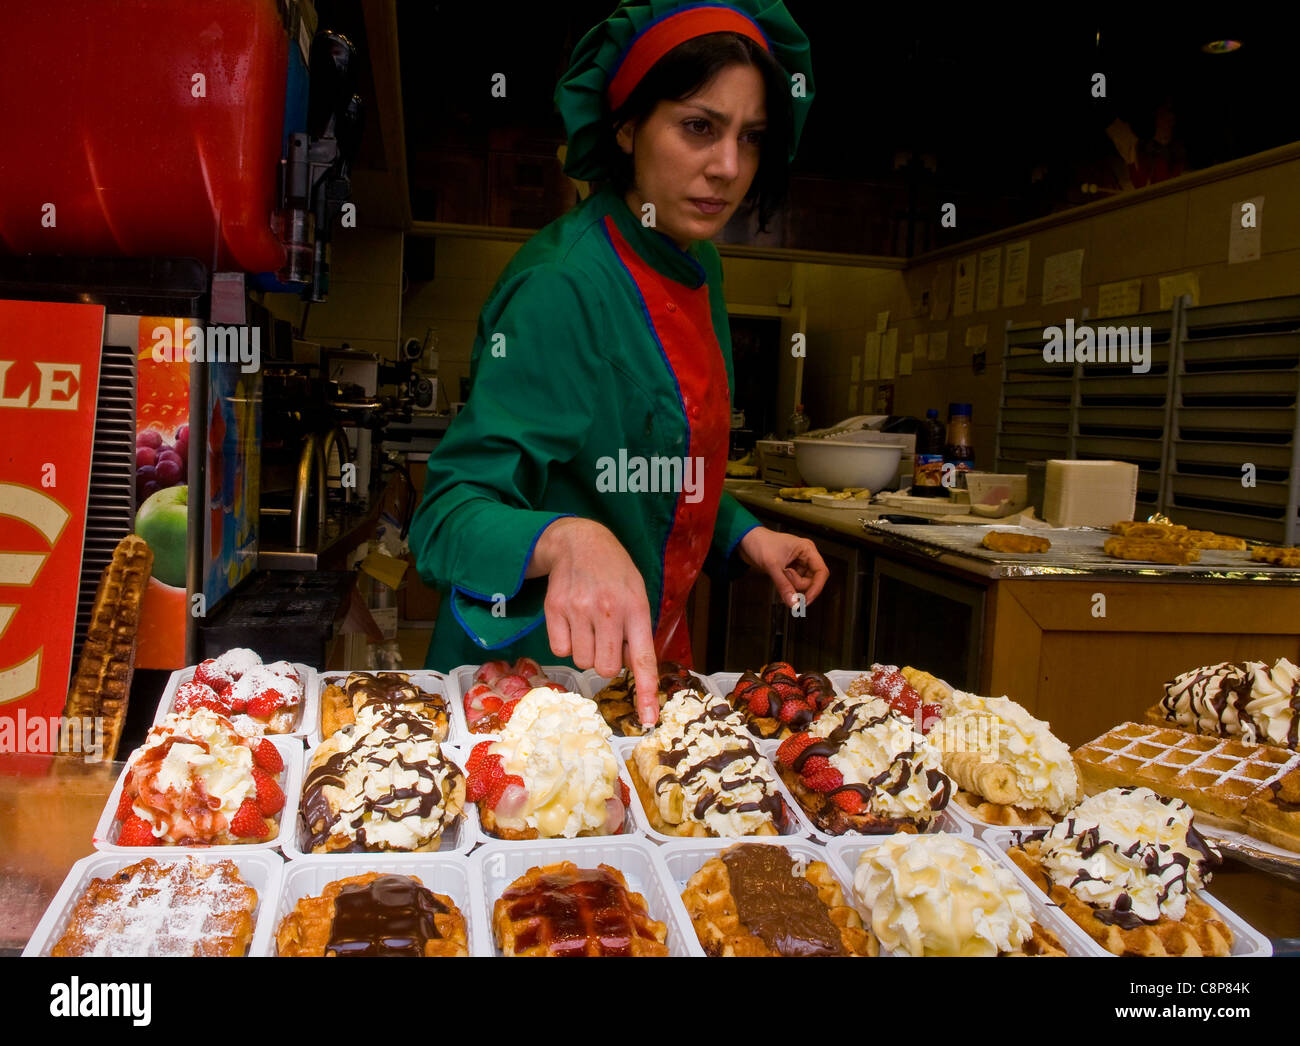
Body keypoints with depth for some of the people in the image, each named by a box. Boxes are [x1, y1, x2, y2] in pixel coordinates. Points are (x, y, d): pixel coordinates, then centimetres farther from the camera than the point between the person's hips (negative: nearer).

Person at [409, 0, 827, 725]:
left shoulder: (699, 271, 3)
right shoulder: (563, 286, -24)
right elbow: (451, 512, -29)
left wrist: (743, 537, 2)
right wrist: (566, 540, -47)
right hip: (532, 667, -7)